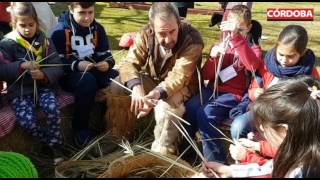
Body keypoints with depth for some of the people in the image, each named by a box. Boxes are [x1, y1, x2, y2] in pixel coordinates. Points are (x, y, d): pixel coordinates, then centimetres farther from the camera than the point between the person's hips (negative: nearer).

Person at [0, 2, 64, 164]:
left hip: (43, 86, 1)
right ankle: (55, 143, 0)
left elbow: (57, 68, -1)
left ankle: (56, 145, -4)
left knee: (53, 109, -29)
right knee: (27, 121, -26)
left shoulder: (44, 41, 3)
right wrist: (21, 66, -24)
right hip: (19, 90, -1)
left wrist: (44, 75, -22)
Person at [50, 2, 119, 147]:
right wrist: (77, 65, -30)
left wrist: (108, 63, -18)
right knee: (87, 81, -38)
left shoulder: (98, 29, 5)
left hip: (94, 71, 5)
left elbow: (106, 54, 6)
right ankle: (80, 128, -21)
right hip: (69, 75, -5)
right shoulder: (60, 31, -11)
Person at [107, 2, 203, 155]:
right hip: (151, 80, 4)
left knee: (167, 106, -37)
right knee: (113, 88, -15)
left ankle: (162, 154, -17)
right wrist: (136, 88, -46)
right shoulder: (145, 34, -16)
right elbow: (129, 63, -24)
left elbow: (178, 77, -35)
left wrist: (156, 94, -54)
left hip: (180, 86, -4)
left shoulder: (192, 40, -28)